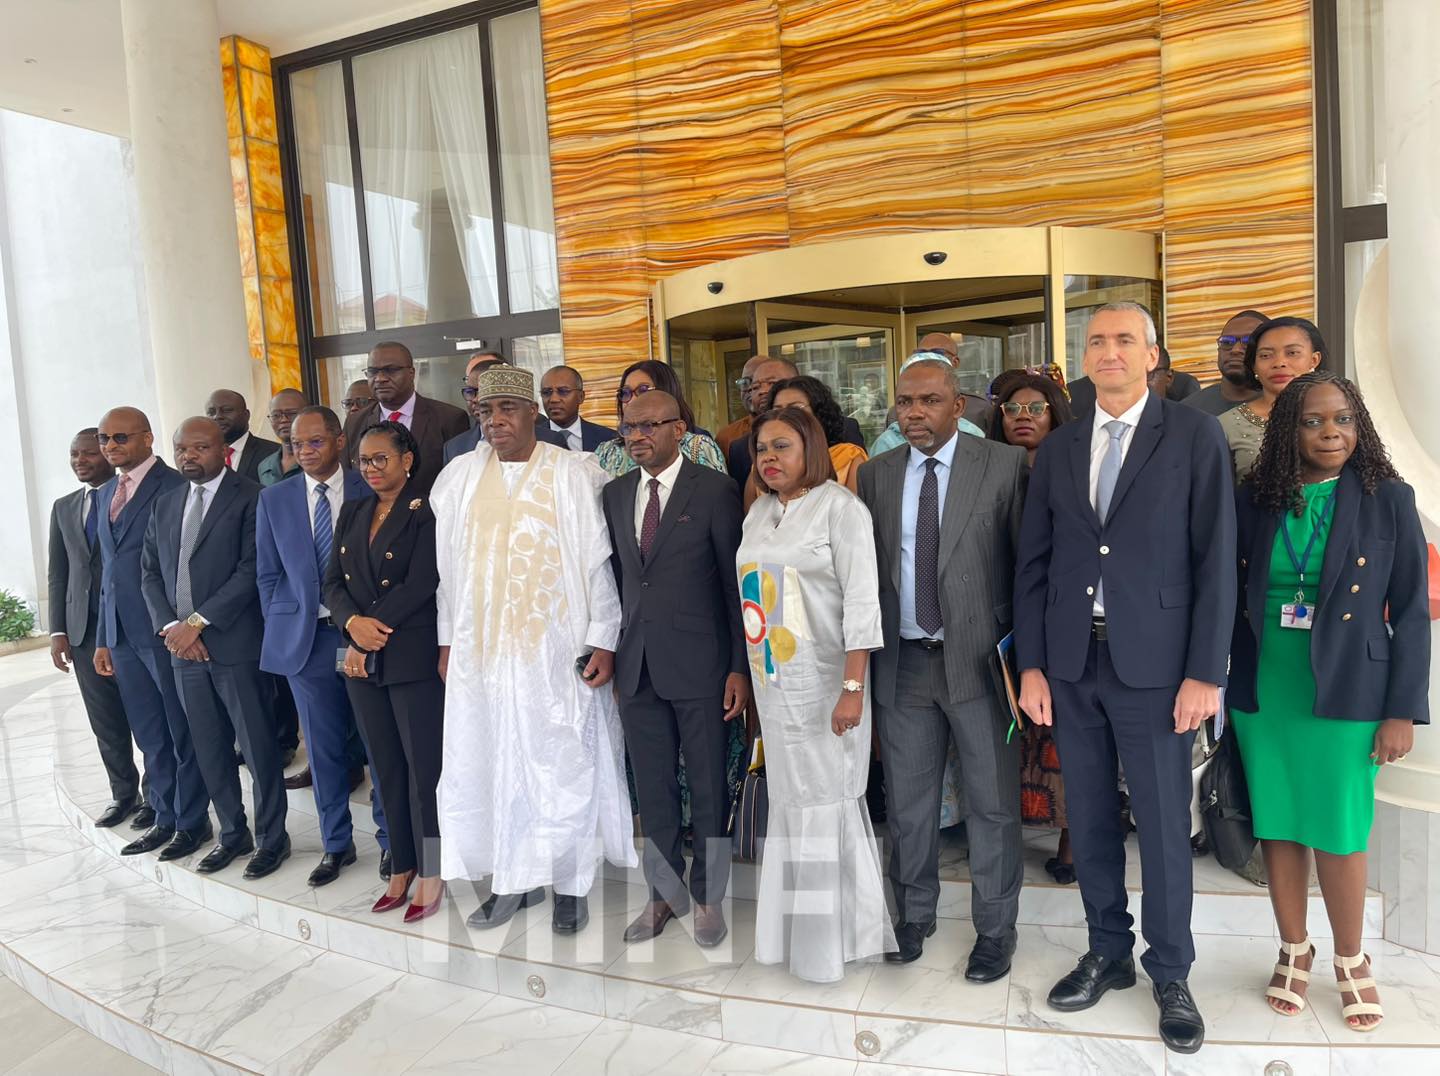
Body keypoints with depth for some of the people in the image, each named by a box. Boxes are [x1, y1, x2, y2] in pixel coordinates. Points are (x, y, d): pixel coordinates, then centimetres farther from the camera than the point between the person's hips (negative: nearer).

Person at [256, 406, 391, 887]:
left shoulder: (371, 492, -2)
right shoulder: (274, 500, 7)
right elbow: (268, 574, 11)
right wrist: (282, 629, 4)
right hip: (305, 639, 3)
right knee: (324, 749, 11)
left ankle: (390, 839, 21)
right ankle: (336, 844, 27)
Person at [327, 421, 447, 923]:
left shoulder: (426, 513, -7)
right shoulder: (352, 512, 13)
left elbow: (420, 585, -15)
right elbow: (333, 581, 8)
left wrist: (370, 634, -13)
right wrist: (353, 623, -11)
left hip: (413, 657, -6)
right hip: (362, 660, 6)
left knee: (423, 767, 1)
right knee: (386, 768, 13)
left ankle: (431, 873, 13)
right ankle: (402, 866, 24)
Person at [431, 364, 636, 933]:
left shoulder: (573, 474, -5)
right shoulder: (460, 476, 7)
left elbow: (599, 561, -6)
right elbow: (450, 565, 11)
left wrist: (603, 640, -9)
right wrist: (448, 641, 10)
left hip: (557, 648, -4)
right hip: (481, 649, 4)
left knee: (564, 766, 4)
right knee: (490, 762, 9)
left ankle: (570, 884, 22)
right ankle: (513, 880, 27)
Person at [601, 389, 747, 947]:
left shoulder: (714, 490, -6)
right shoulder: (615, 494, 10)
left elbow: (737, 583, -7)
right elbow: (614, 577, 12)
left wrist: (740, 667, -10)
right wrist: (610, 651, 7)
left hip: (698, 665, -4)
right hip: (636, 666, 5)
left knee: (708, 787, 8)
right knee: (652, 790, 14)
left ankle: (709, 896, 27)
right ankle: (665, 892, 31)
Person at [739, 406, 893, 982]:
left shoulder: (840, 507, -8)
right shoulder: (759, 512, 12)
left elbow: (861, 599, -13)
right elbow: (752, 592, 13)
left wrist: (853, 688, -18)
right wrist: (744, 672, 9)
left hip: (824, 683, -6)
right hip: (772, 682, 6)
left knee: (826, 799, 2)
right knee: (789, 798, 11)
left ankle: (835, 935, 19)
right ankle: (796, 932, 26)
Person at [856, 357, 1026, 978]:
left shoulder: (1004, 465, -3)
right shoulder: (876, 474, 7)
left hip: (979, 658, -3)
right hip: (903, 662, 3)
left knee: (992, 802, 8)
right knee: (906, 800, 15)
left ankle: (995, 929, 27)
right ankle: (913, 914, 35)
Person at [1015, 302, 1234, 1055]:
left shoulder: (1194, 437, -1)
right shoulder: (1057, 449, 9)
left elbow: (1216, 561, -5)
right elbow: (1032, 563, 7)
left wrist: (1204, 674, -10)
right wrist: (1031, 666, 2)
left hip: (1153, 663, -3)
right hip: (1071, 663, 4)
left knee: (1163, 824, 7)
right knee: (1089, 820, 13)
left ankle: (1170, 973, 27)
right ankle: (1108, 953, 32)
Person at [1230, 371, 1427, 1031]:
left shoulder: (1388, 500, -1)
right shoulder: (1254, 502, 2)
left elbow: (1411, 612, -1)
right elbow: (1228, 596, 4)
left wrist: (1401, 710, -5)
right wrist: (1218, 681, -4)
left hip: (1346, 696, -2)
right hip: (1263, 694, 2)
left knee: (1339, 832, 5)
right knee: (1277, 826, 11)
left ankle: (1350, 962, 29)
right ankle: (1294, 951, 30)